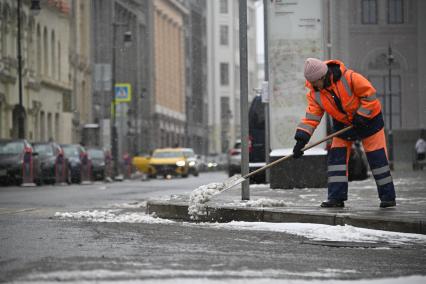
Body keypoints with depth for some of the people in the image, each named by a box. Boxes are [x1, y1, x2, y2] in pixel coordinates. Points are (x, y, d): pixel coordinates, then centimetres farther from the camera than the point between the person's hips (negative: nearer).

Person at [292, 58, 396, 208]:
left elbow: (370, 95, -22)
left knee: (377, 158, -3)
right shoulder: (315, 94, -11)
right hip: (342, 124, 5)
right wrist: (301, 140, -22)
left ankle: (388, 197, 6)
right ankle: (336, 197, -2)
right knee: (336, 157, -5)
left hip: (368, 119, -5)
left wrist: (360, 118, -23)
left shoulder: (349, 78, -28)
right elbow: (311, 117, -12)